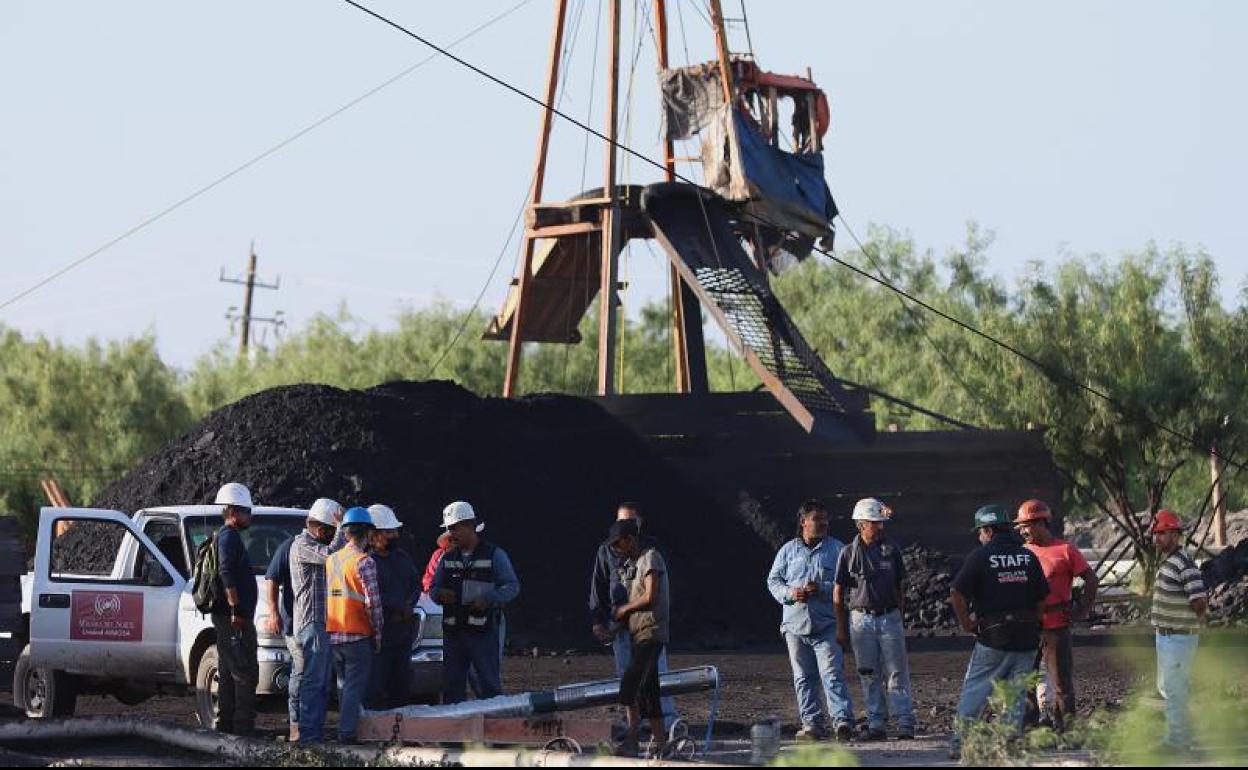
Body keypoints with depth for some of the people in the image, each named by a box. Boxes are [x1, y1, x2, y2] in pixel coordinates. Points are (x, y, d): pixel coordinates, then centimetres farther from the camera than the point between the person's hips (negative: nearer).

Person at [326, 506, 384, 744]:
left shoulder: (330, 560, 9)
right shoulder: (364, 562, -12)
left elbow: (324, 598, 11)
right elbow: (372, 602, -15)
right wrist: (378, 633, -6)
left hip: (332, 635, 6)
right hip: (358, 636, -6)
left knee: (344, 685, 17)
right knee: (355, 686, -2)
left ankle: (345, 727, 20)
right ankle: (347, 731, -7)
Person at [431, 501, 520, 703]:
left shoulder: (494, 555, 0)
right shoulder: (447, 558, 14)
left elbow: (512, 586, -4)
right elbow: (434, 588, 18)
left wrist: (488, 600, -19)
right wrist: (440, 594, -7)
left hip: (484, 632, -5)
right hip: (453, 633, 5)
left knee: (490, 685, -2)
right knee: (452, 686, 7)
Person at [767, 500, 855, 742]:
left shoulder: (837, 549, 4)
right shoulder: (788, 550, 11)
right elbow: (773, 580, 14)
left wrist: (822, 589, -15)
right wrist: (789, 593, -5)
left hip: (827, 625, -3)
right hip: (795, 624, 3)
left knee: (832, 674, -13)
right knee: (803, 677, 6)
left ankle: (842, 720, -18)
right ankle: (812, 723, 10)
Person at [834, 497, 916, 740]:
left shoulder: (892, 549, 5)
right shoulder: (849, 553, 0)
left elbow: (900, 586, 11)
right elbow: (838, 593, 4)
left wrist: (900, 618, 9)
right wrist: (841, 628, 2)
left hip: (890, 618, 0)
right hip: (861, 619, 0)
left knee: (897, 673, -2)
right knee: (869, 675, 3)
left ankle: (905, 723, -1)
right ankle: (877, 724, 8)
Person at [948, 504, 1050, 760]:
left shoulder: (980, 556, -5)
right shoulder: (1029, 557, 8)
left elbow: (957, 594, -12)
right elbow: (1042, 597, 9)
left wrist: (966, 624, -2)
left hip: (993, 637, -4)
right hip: (1027, 638, 4)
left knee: (974, 690, 4)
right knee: (1016, 693, 9)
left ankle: (958, 743, 0)